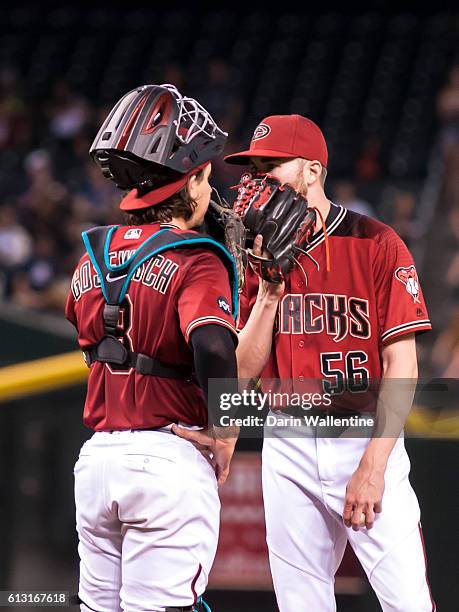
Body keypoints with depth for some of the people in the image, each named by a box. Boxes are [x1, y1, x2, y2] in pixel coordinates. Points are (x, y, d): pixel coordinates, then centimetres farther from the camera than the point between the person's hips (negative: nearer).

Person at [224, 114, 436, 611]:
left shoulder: (375, 244, -5)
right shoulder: (259, 257, 9)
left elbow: (402, 365, -9)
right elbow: (245, 371, 5)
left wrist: (372, 466, -16)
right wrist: (268, 290, -8)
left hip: (365, 438, -4)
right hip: (288, 447, 4)